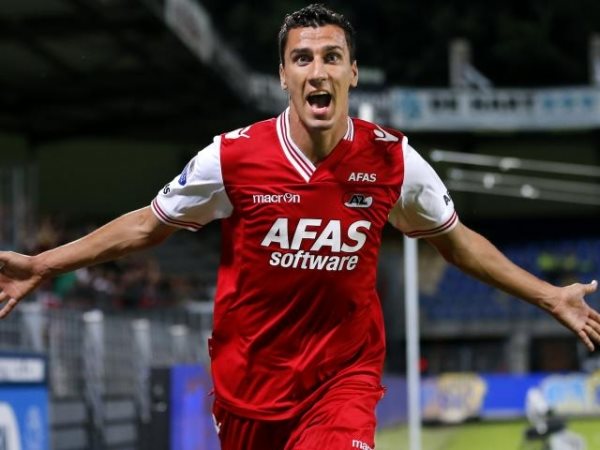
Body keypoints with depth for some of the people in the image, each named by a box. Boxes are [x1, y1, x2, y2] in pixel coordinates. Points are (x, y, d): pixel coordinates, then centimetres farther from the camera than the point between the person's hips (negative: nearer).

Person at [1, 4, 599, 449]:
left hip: (344, 379, -1)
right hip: (247, 381, 1)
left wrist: (550, 297, 12)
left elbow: (455, 239, 10)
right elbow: (149, 225, 4)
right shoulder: (232, 157, -11)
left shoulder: (392, 160, -7)